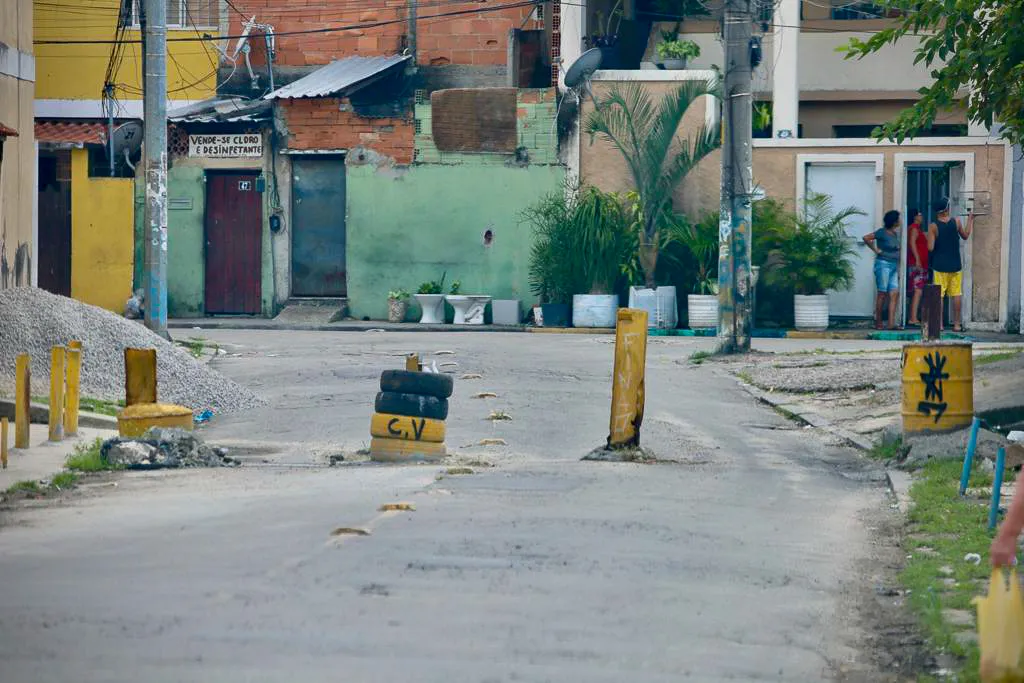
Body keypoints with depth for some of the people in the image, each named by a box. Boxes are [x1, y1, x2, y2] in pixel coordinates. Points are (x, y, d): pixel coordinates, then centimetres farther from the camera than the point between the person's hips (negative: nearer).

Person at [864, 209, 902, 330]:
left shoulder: (895, 233, 13)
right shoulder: (882, 233, -10)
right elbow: (866, 238, -19)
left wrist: (898, 270, 17)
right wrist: (876, 250, -13)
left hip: (893, 266, 8)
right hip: (883, 264, -8)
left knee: (895, 294, -1)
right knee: (882, 293, -4)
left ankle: (891, 323, -3)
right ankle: (878, 323, 2)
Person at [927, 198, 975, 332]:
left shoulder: (933, 226, -9)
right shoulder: (956, 222, -2)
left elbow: (930, 247, -13)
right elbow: (965, 235, 17)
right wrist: (970, 220, 28)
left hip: (940, 266, -2)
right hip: (955, 265, 2)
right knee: (956, 294, 8)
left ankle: (939, 324, -3)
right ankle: (957, 324, 10)